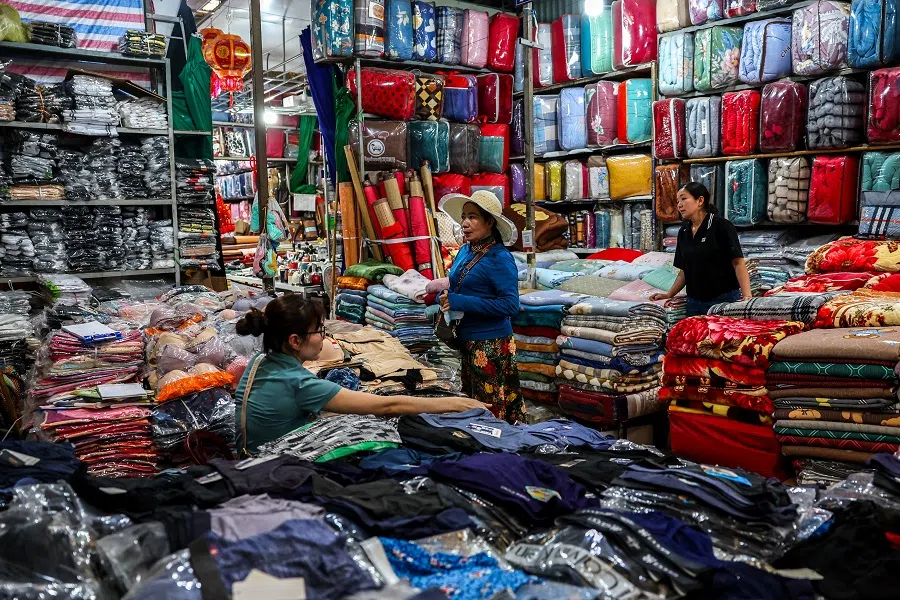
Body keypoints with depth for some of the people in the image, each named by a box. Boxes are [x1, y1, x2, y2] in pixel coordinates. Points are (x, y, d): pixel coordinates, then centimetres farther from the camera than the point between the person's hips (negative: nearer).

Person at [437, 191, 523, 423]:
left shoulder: (499, 258, -16)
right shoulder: (465, 250, 8)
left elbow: (510, 304, -23)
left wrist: (460, 302, -23)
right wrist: (444, 297, -3)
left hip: (490, 343, -8)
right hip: (466, 340, 8)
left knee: (491, 411, 0)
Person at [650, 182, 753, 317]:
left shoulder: (721, 226, -9)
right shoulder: (683, 232, 9)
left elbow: (738, 263, -14)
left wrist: (747, 296, -24)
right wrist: (669, 295, 8)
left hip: (724, 300, -5)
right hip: (694, 303, 6)